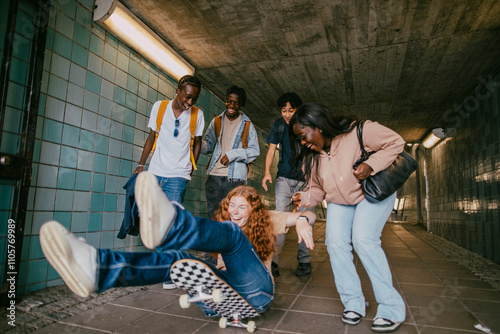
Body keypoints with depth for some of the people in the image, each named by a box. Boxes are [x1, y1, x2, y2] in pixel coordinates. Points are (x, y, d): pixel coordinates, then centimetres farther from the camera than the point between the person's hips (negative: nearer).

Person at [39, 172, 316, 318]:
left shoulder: (264, 224, 12)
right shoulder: (226, 228, 22)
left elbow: (305, 215, 3)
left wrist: (301, 221, -19)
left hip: (256, 293, -4)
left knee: (233, 234, -27)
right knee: (179, 258, -21)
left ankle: (168, 224, -59)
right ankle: (95, 266, -44)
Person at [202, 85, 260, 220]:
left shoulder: (247, 125, 6)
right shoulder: (216, 121, 13)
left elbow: (255, 151, 2)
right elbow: (207, 144, 15)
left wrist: (233, 154, -12)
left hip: (235, 177, -2)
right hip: (214, 175, 3)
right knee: (212, 215, 8)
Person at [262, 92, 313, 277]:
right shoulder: (279, 124, 7)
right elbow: (271, 150, 3)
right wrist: (267, 172, -11)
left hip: (305, 179, 0)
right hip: (284, 178, 1)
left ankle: (304, 262, 13)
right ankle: (272, 261, -6)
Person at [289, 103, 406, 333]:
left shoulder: (357, 131, -26)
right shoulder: (311, 156, -8)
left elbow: (396, 142, -17)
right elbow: (317, 188, -2)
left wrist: (371, 165, -30)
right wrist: (305, 198, -24)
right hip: (339, 201, 5)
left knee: (364, 240, -22)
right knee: (336, 243, -11)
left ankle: (392, 309, -6)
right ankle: (353, 303, 6)